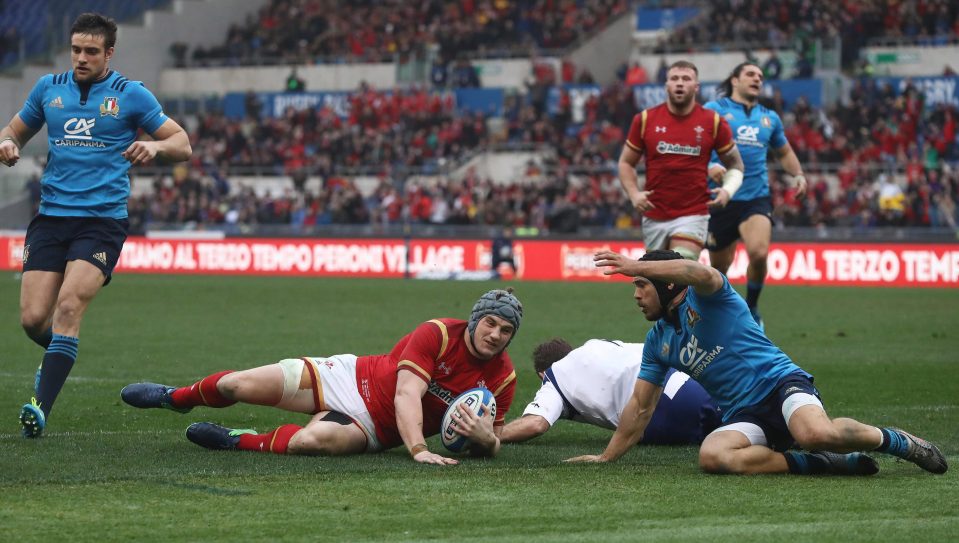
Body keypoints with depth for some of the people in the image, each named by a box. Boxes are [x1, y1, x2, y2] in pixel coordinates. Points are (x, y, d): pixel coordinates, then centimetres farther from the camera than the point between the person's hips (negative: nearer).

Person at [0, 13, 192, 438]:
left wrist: (155, 146, -19)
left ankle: (41, 406, -21)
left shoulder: (131, 95, 3)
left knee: (69, 305, -21)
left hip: (102, 219, -3)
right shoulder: (48, 88, 12)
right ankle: (61, 355, 31)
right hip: (51, 216, 4)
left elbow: (182, 144, 4)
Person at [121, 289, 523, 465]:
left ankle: (241, 442, -6)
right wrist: (418, 449, -45)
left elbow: (491, 442, -1)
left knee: (312, 439, -35)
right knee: (242, 385, -5)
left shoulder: (502, 378, -10)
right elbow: (406, 394, -29)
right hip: (352, 377, -1)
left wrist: (485, 439, -27)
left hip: (376, 429, 1)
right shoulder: (438, 334, -20)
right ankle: (176, 397, 29)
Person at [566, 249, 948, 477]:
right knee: (712, 456, -31)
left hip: (779, 383, -6)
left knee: (816, 433, -39)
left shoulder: (704, 299, -1)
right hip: (743, 416, 6)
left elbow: (700, 273, -28)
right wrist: (607, 457, 26)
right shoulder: (658, 340, 21)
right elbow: (641, 406, 27)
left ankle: (897, 441, -10)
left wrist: (635, 266, -36)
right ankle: (822, 464, -23)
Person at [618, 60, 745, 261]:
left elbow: (735, 165, 10)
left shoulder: (714, 122, 0)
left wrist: (727, 190, -10)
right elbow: (626, 163, 11)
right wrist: (634, 194, -6)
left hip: (693, 216, -3)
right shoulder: (645, 120, 2)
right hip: (654, 218, 3)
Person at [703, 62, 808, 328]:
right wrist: (709, 166, -27)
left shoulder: (769, 117, 15)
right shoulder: (714, 109, 2)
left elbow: (784, 152, 30)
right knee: (719, 267, 6)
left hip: (757, 198, 2)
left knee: (759, 253, -23)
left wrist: (798, 174, 10)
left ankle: (751, 307, 2)